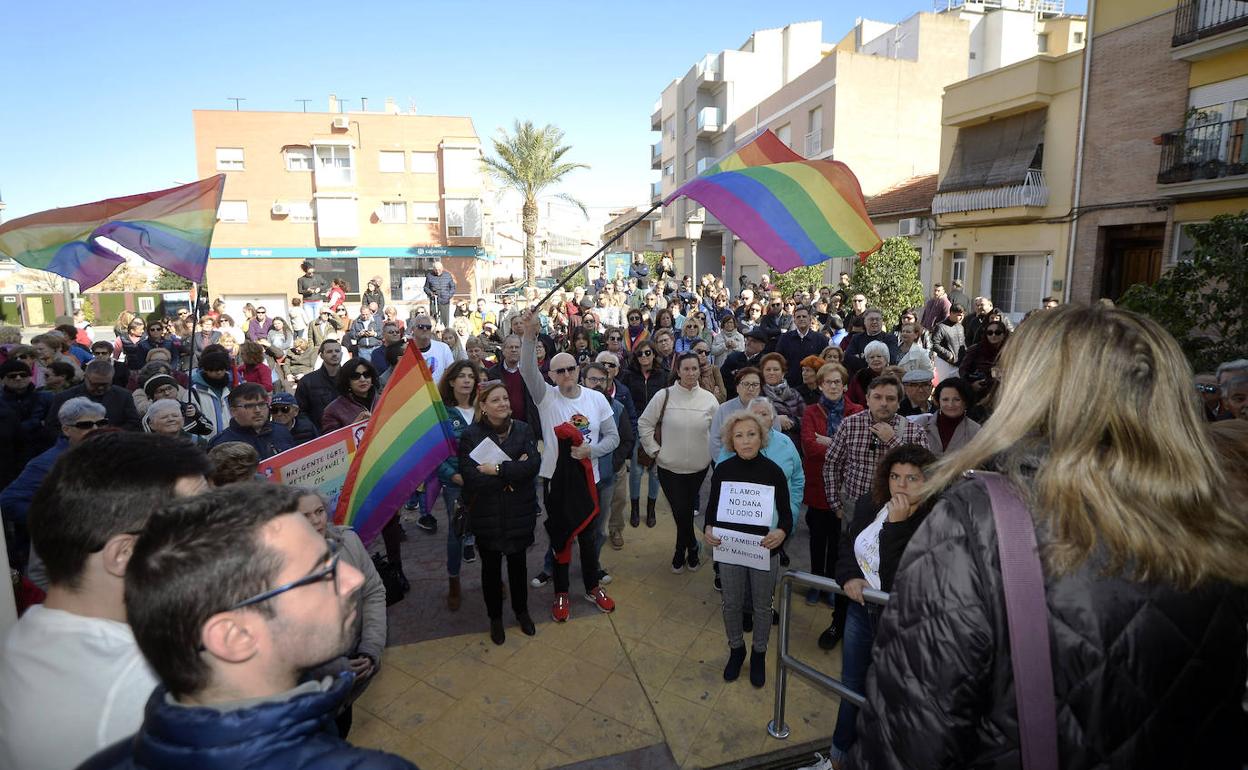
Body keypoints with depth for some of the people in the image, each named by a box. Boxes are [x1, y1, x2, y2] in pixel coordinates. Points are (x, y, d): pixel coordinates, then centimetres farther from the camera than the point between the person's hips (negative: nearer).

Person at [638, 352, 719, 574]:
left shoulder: (709, 399, -2)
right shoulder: (664, 396, -8)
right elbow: (644, 424, -1)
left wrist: (713, 454, 4)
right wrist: (654, 450, -4)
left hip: (699, 467, 2)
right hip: (669, 467, -1)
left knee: (686, 511, 13)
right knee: (681, 512, 1)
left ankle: (681, 553, 34)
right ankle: (692, 549, 27)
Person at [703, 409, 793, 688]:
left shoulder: (773, 471, -14)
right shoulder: (722, 470, -10)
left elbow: (786, 513, -8)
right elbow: (712, 507, 1)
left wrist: (781, 532, -29)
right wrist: (708, 529, -18)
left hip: (764, 550, -1)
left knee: (762, 606, 17)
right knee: (732, 604, 17)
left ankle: (759, 654, 42)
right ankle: (736, 649, 43)